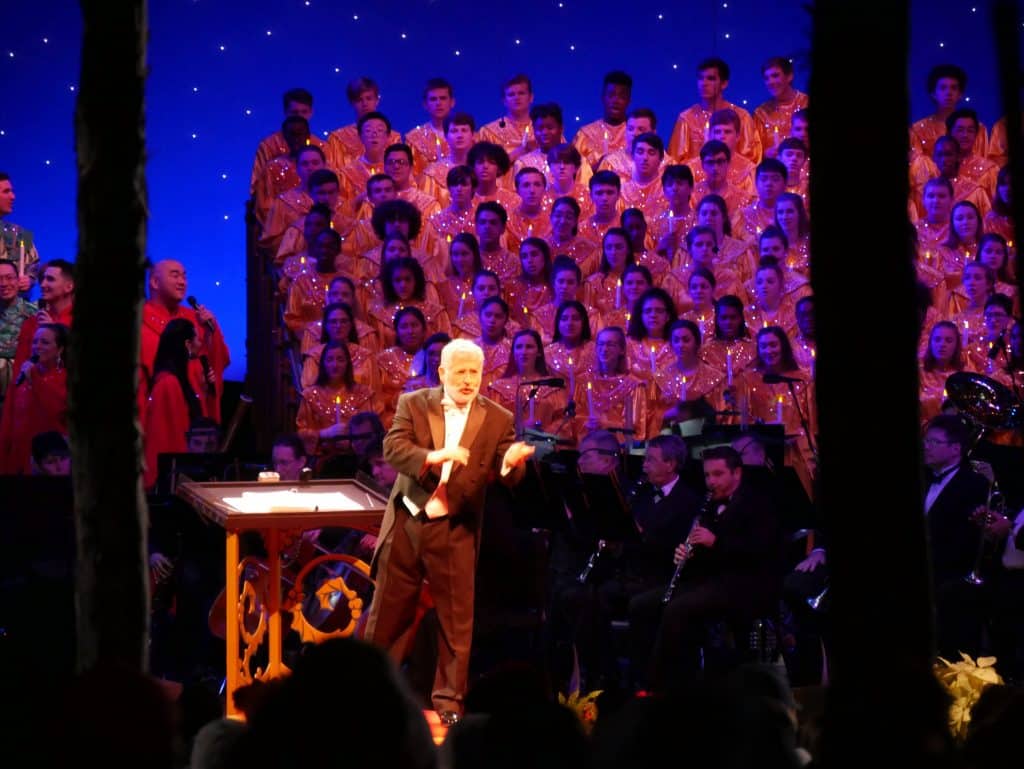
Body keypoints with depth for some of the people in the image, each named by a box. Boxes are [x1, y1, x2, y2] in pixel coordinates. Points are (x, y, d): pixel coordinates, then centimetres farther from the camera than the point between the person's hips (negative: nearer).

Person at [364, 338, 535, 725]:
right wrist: (433, 456, -30)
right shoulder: (413, 404, 0)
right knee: (388, 612, 9)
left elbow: (504, 476, -6)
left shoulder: (498, 419, 0)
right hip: (406, 522, 0)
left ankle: (449, 699, 13)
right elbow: (393, 448, -13)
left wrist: (511, 462, -30)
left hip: (454, 531, 0)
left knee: (456, 618, 3)